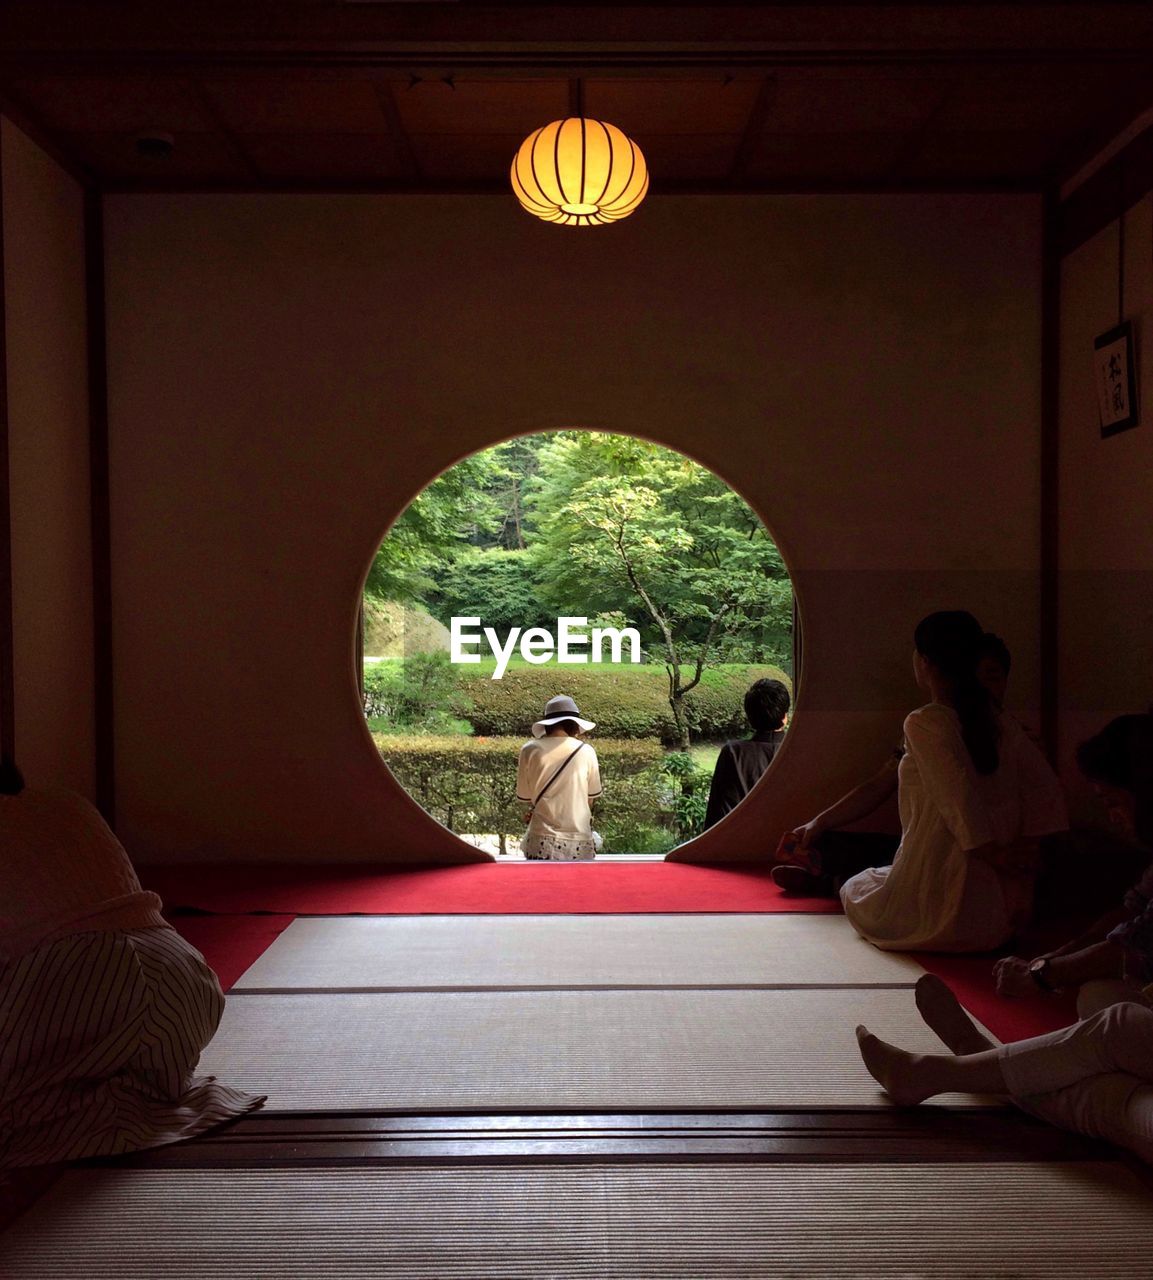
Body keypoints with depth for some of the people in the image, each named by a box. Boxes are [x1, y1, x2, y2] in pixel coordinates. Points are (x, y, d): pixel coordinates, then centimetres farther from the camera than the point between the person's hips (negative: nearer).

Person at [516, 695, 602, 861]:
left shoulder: (531, 750, -2)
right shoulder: (586, 751, 0)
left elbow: (524, 797, 6)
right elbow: (591, 797, 8)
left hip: (543, 839, -1)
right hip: (579, 839, 1)